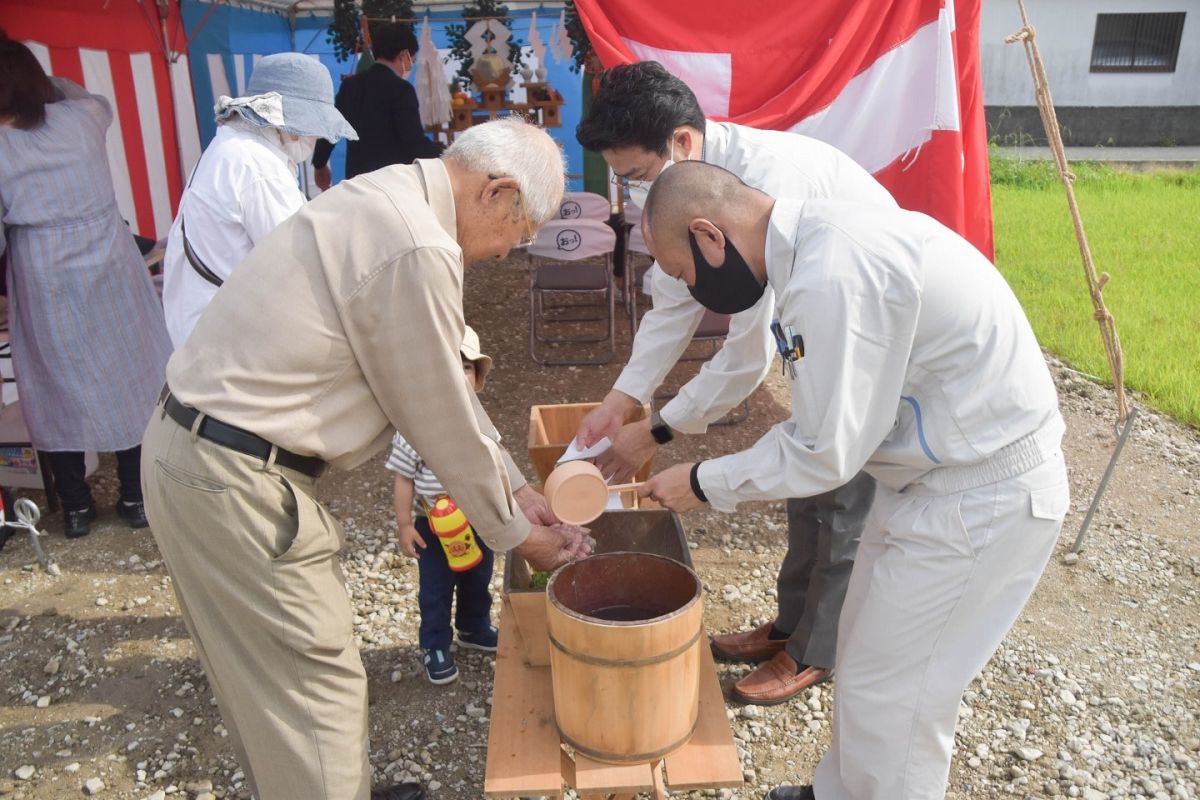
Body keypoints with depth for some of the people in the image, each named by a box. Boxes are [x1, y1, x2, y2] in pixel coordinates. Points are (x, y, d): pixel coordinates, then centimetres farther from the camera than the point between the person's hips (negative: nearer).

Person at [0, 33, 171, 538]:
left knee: (60, 391, 12)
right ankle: (136, 497, 22)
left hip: (46, 293, -2)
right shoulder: (83, 118, -5)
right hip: (111, 278, 2)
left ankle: (76, 507, 24)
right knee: (127, 383, 12)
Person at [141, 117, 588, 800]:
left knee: (272, 676, 23)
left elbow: (445, 387, 12)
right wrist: (513, 531, 1)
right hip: (234, 480, -10)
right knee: (316, 681, 4)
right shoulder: (417, 250, -23)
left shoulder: (387, 200, 9)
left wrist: (514, 487, 13)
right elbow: (442, 420, -15)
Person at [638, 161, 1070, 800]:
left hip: (979, 497, -10)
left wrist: (704, 484, -8)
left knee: (886, 694, 4)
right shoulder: (818, 241, 3)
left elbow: (825, 454, -21)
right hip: (939, 469, 10)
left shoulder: (832, 276, -28)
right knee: (864, 654, 22)